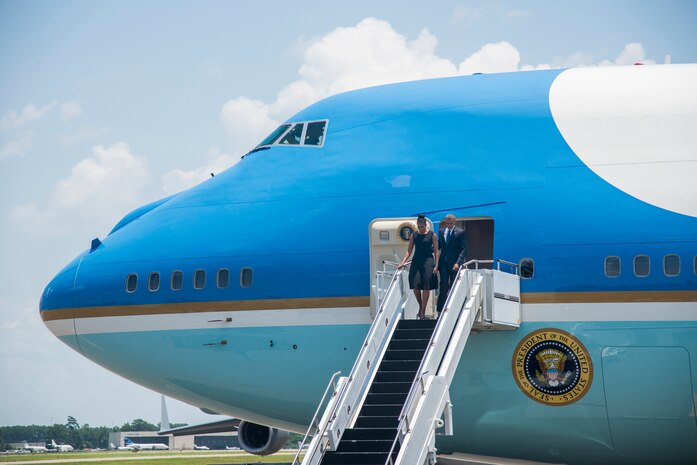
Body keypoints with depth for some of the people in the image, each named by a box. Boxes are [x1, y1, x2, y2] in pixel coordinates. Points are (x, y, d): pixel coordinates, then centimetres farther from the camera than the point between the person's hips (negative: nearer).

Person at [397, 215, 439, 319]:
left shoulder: (432, 235, 1)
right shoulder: (414, 235, 8)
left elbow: (436, 251, 1)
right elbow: (409, 251, 9)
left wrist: (436, 265, -7)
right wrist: (403, 262, -2)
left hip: (428, 262, -3)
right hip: (416, 262, 3)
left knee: (426, 287, -4)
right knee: (415, 286, -5)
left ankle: (423, 311, 4)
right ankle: (420, 306, 18)